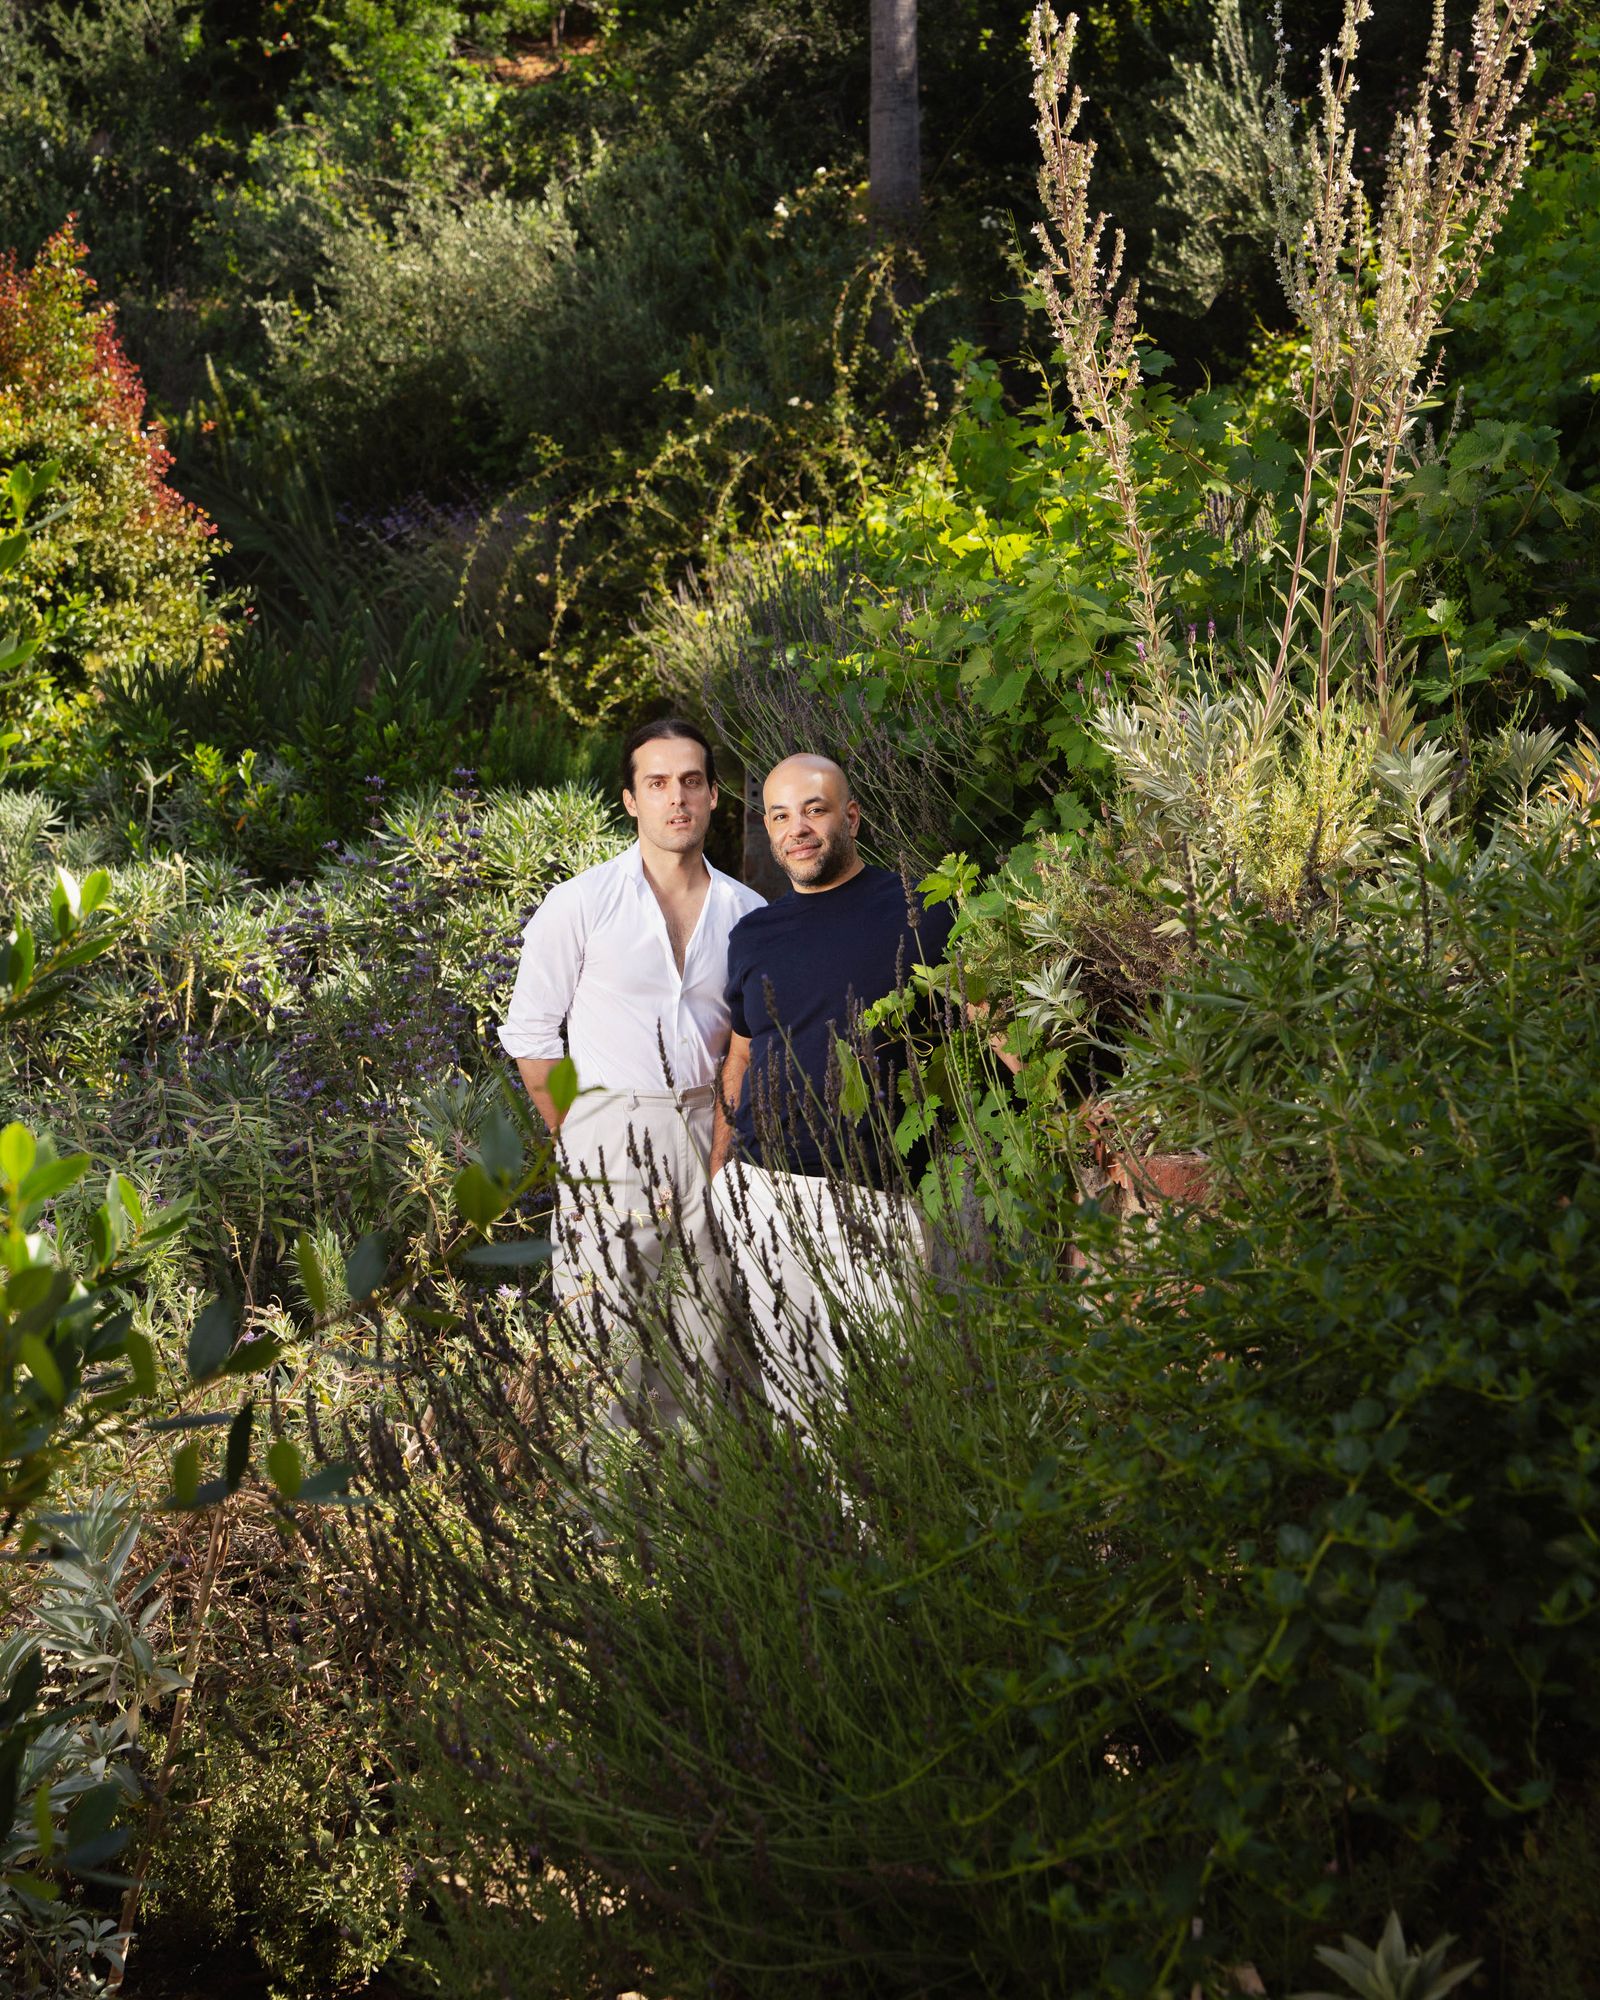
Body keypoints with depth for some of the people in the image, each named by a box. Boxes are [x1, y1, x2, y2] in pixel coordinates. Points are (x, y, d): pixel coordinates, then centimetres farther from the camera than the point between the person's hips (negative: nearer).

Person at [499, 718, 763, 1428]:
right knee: (612, 1349, -6)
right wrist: (578, 1140, 3)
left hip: (708, 1130, 3)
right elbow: (530, 1035, 3)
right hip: (610, 1135, -3)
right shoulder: (581, 903, -3)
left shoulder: (747, 913, 6)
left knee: (706, 1344, 6)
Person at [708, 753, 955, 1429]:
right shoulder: (753, 935, 15)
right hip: (759, 1191, 4)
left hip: (872, 1194, -4)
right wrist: (717, 1177, 18)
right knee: (795, 1392, 4)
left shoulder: (916, 913, 1)